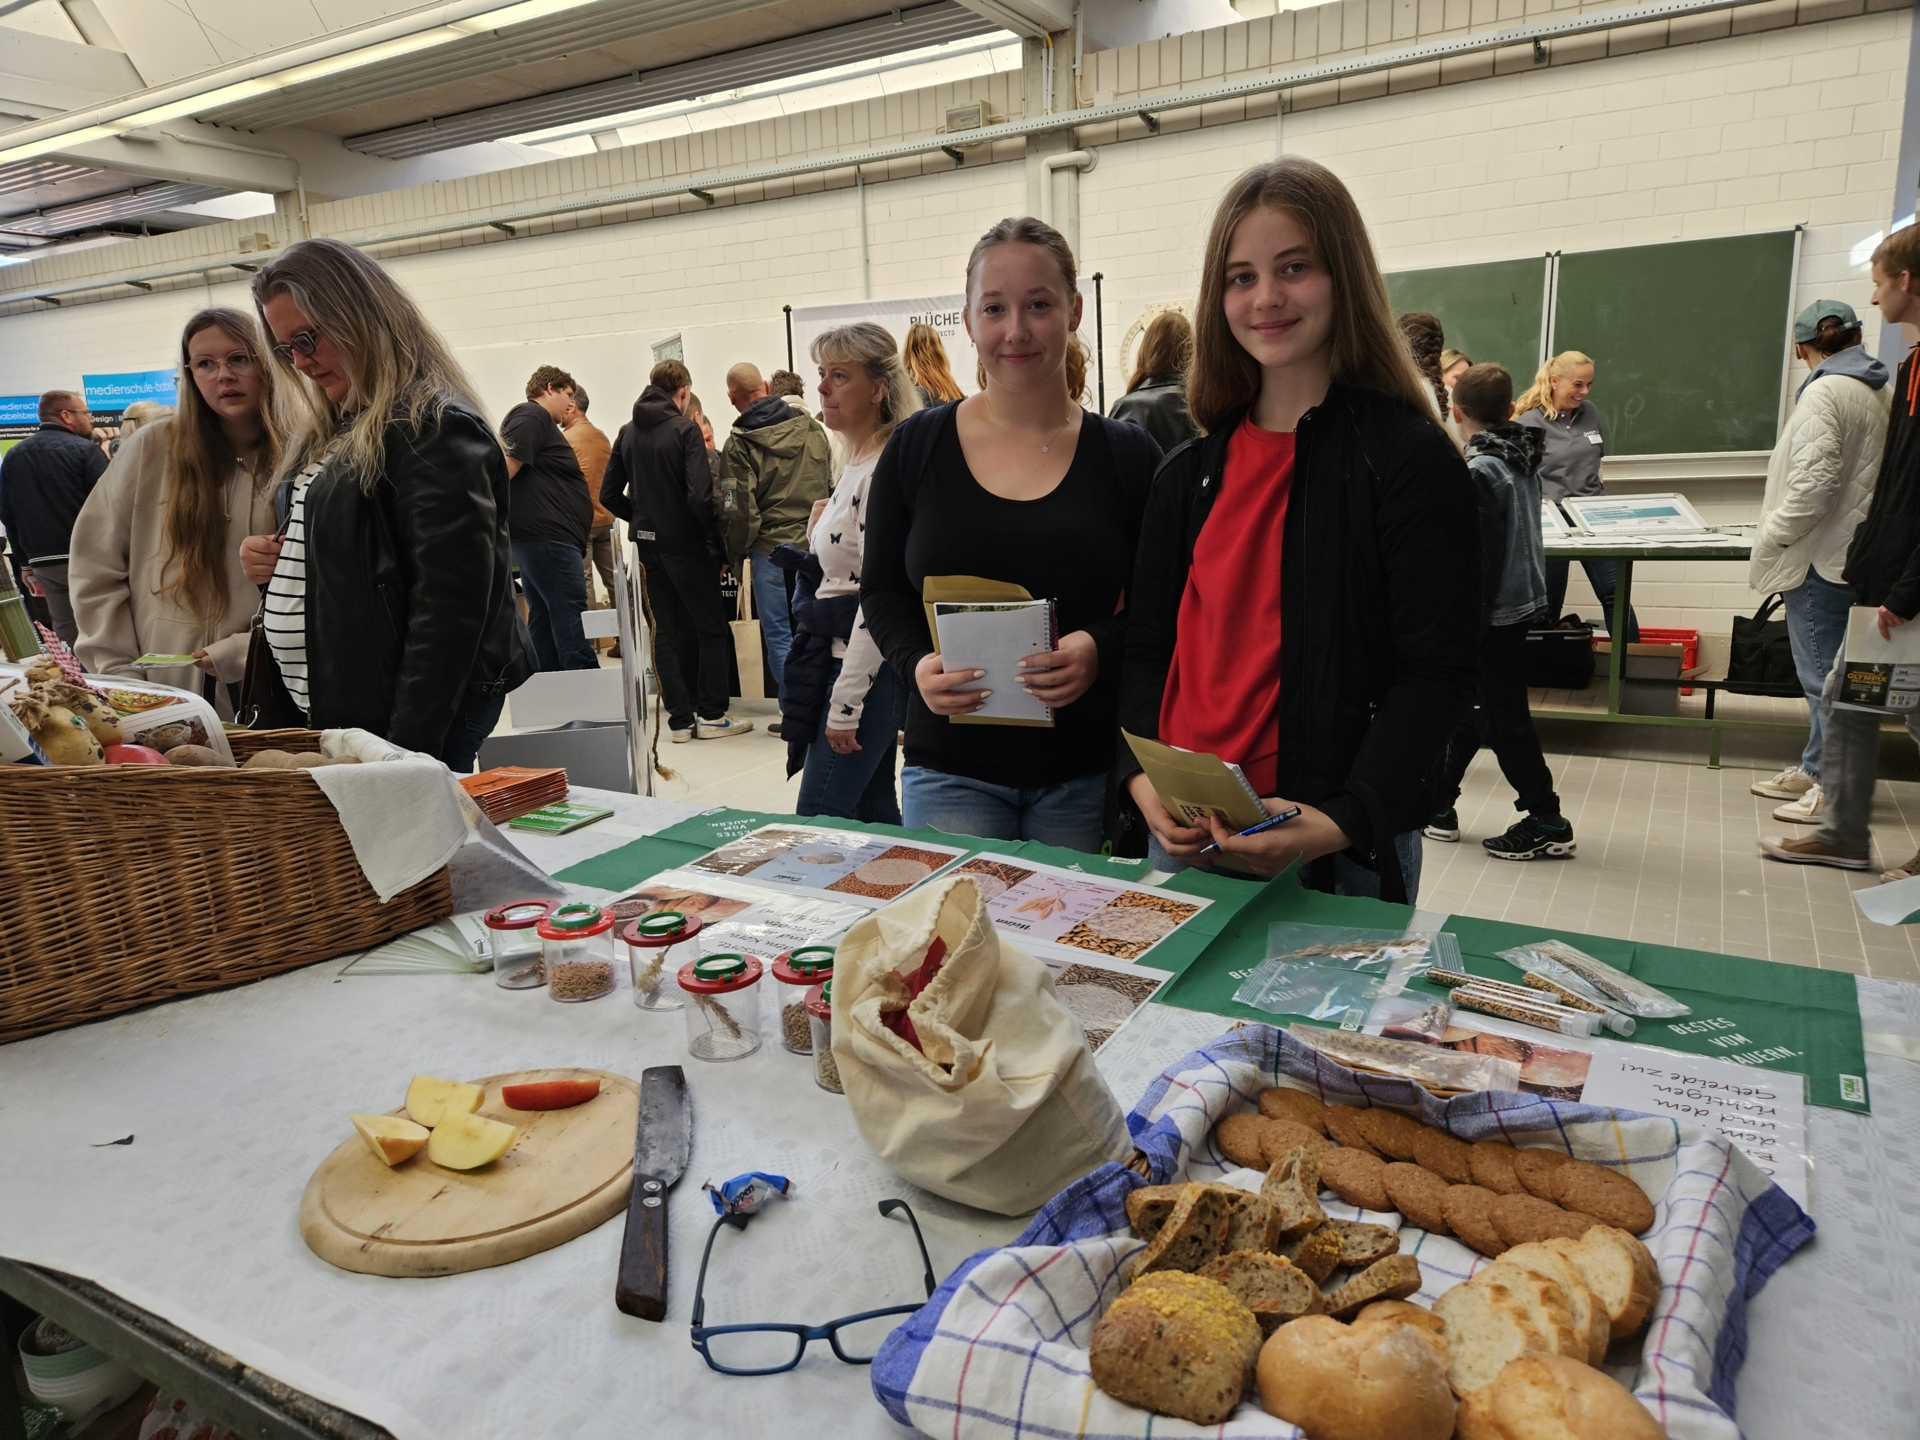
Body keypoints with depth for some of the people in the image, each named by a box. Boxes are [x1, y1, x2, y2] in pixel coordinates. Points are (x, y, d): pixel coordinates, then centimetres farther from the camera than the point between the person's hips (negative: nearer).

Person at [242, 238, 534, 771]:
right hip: (327, 712, 9)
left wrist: (410, 745, -22)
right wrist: (270, 563, 5)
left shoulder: (434, 428, -14)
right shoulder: (328, 433, 16)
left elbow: (449, 603, -20)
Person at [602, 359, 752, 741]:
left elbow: (609, 495, 8)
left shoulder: (627, 433, 8)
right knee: (711, 629, 5)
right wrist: (717, 540, -10)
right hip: (685, 543, -6)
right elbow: (700, 495, -20)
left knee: (667, 631, 10)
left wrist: (642, 520, 15)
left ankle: (680, 719, 11)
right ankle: (711, 716, 5)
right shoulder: (684, 429, -11)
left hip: (649, 545, 6)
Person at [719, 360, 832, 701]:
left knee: (778, 637, 5)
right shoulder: (812, 427, 6)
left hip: (771, 549, -4)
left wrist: (735, 553, 4)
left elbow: (738, 508, -11)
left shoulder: (739, 444, -8)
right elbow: (834, 484, 10)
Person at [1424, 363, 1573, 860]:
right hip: (1523, 600, 9)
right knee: (1470, 709, 16)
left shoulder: (1480, 473, -19)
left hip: (1493, 614, -9)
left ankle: (1547, 823, 8)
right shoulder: (1523, 462, 7)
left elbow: (1477, 559, -21)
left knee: (1502, 719, 0)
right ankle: (1438, 804, 25)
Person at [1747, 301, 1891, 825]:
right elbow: (1867, 474, 20)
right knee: (1824, 669, 16)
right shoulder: (1878, 391, 14)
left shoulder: (1824, 393, -14)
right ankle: (1816, 769, 26)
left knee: (1822, 672, -4)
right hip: (1853, 550, 9)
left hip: (1822, 555, -9)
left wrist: (1772, 536, -12)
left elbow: (1814, 481, -22)